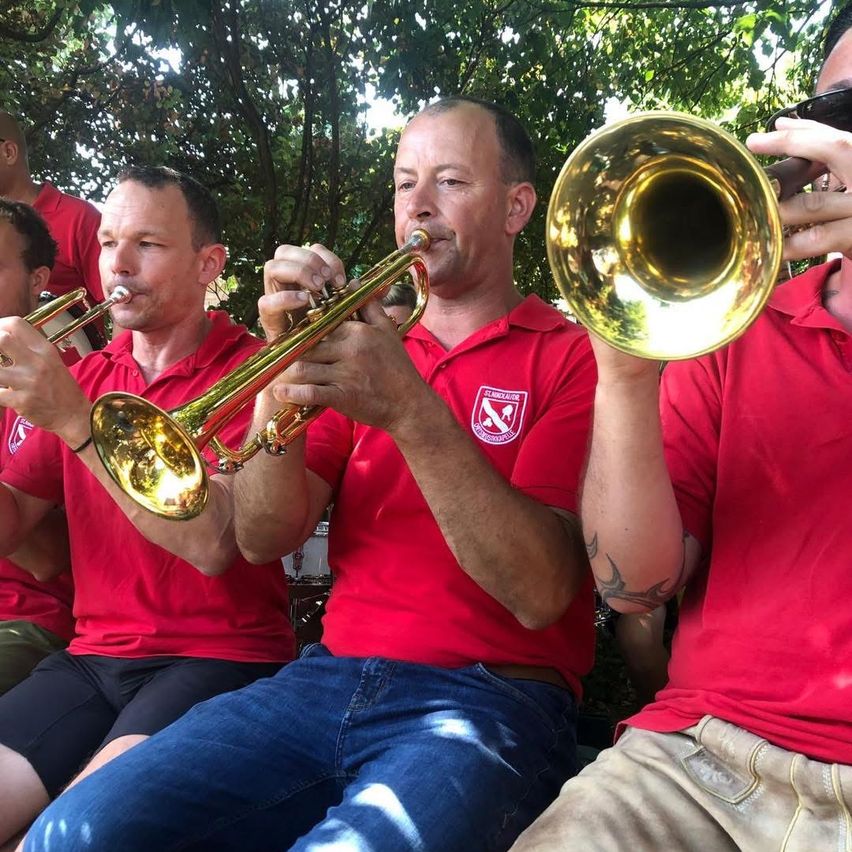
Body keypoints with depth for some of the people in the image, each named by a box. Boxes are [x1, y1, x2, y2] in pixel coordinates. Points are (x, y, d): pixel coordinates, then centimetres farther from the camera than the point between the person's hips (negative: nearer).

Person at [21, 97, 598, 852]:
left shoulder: (571, 357, 1)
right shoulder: (368, 341, 15)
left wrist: (412, 413, -21)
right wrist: (283, 374, -11)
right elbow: (263, 540, 3)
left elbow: (540, 593, -13)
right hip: (328, 677, 4)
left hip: (488, 700, -3)